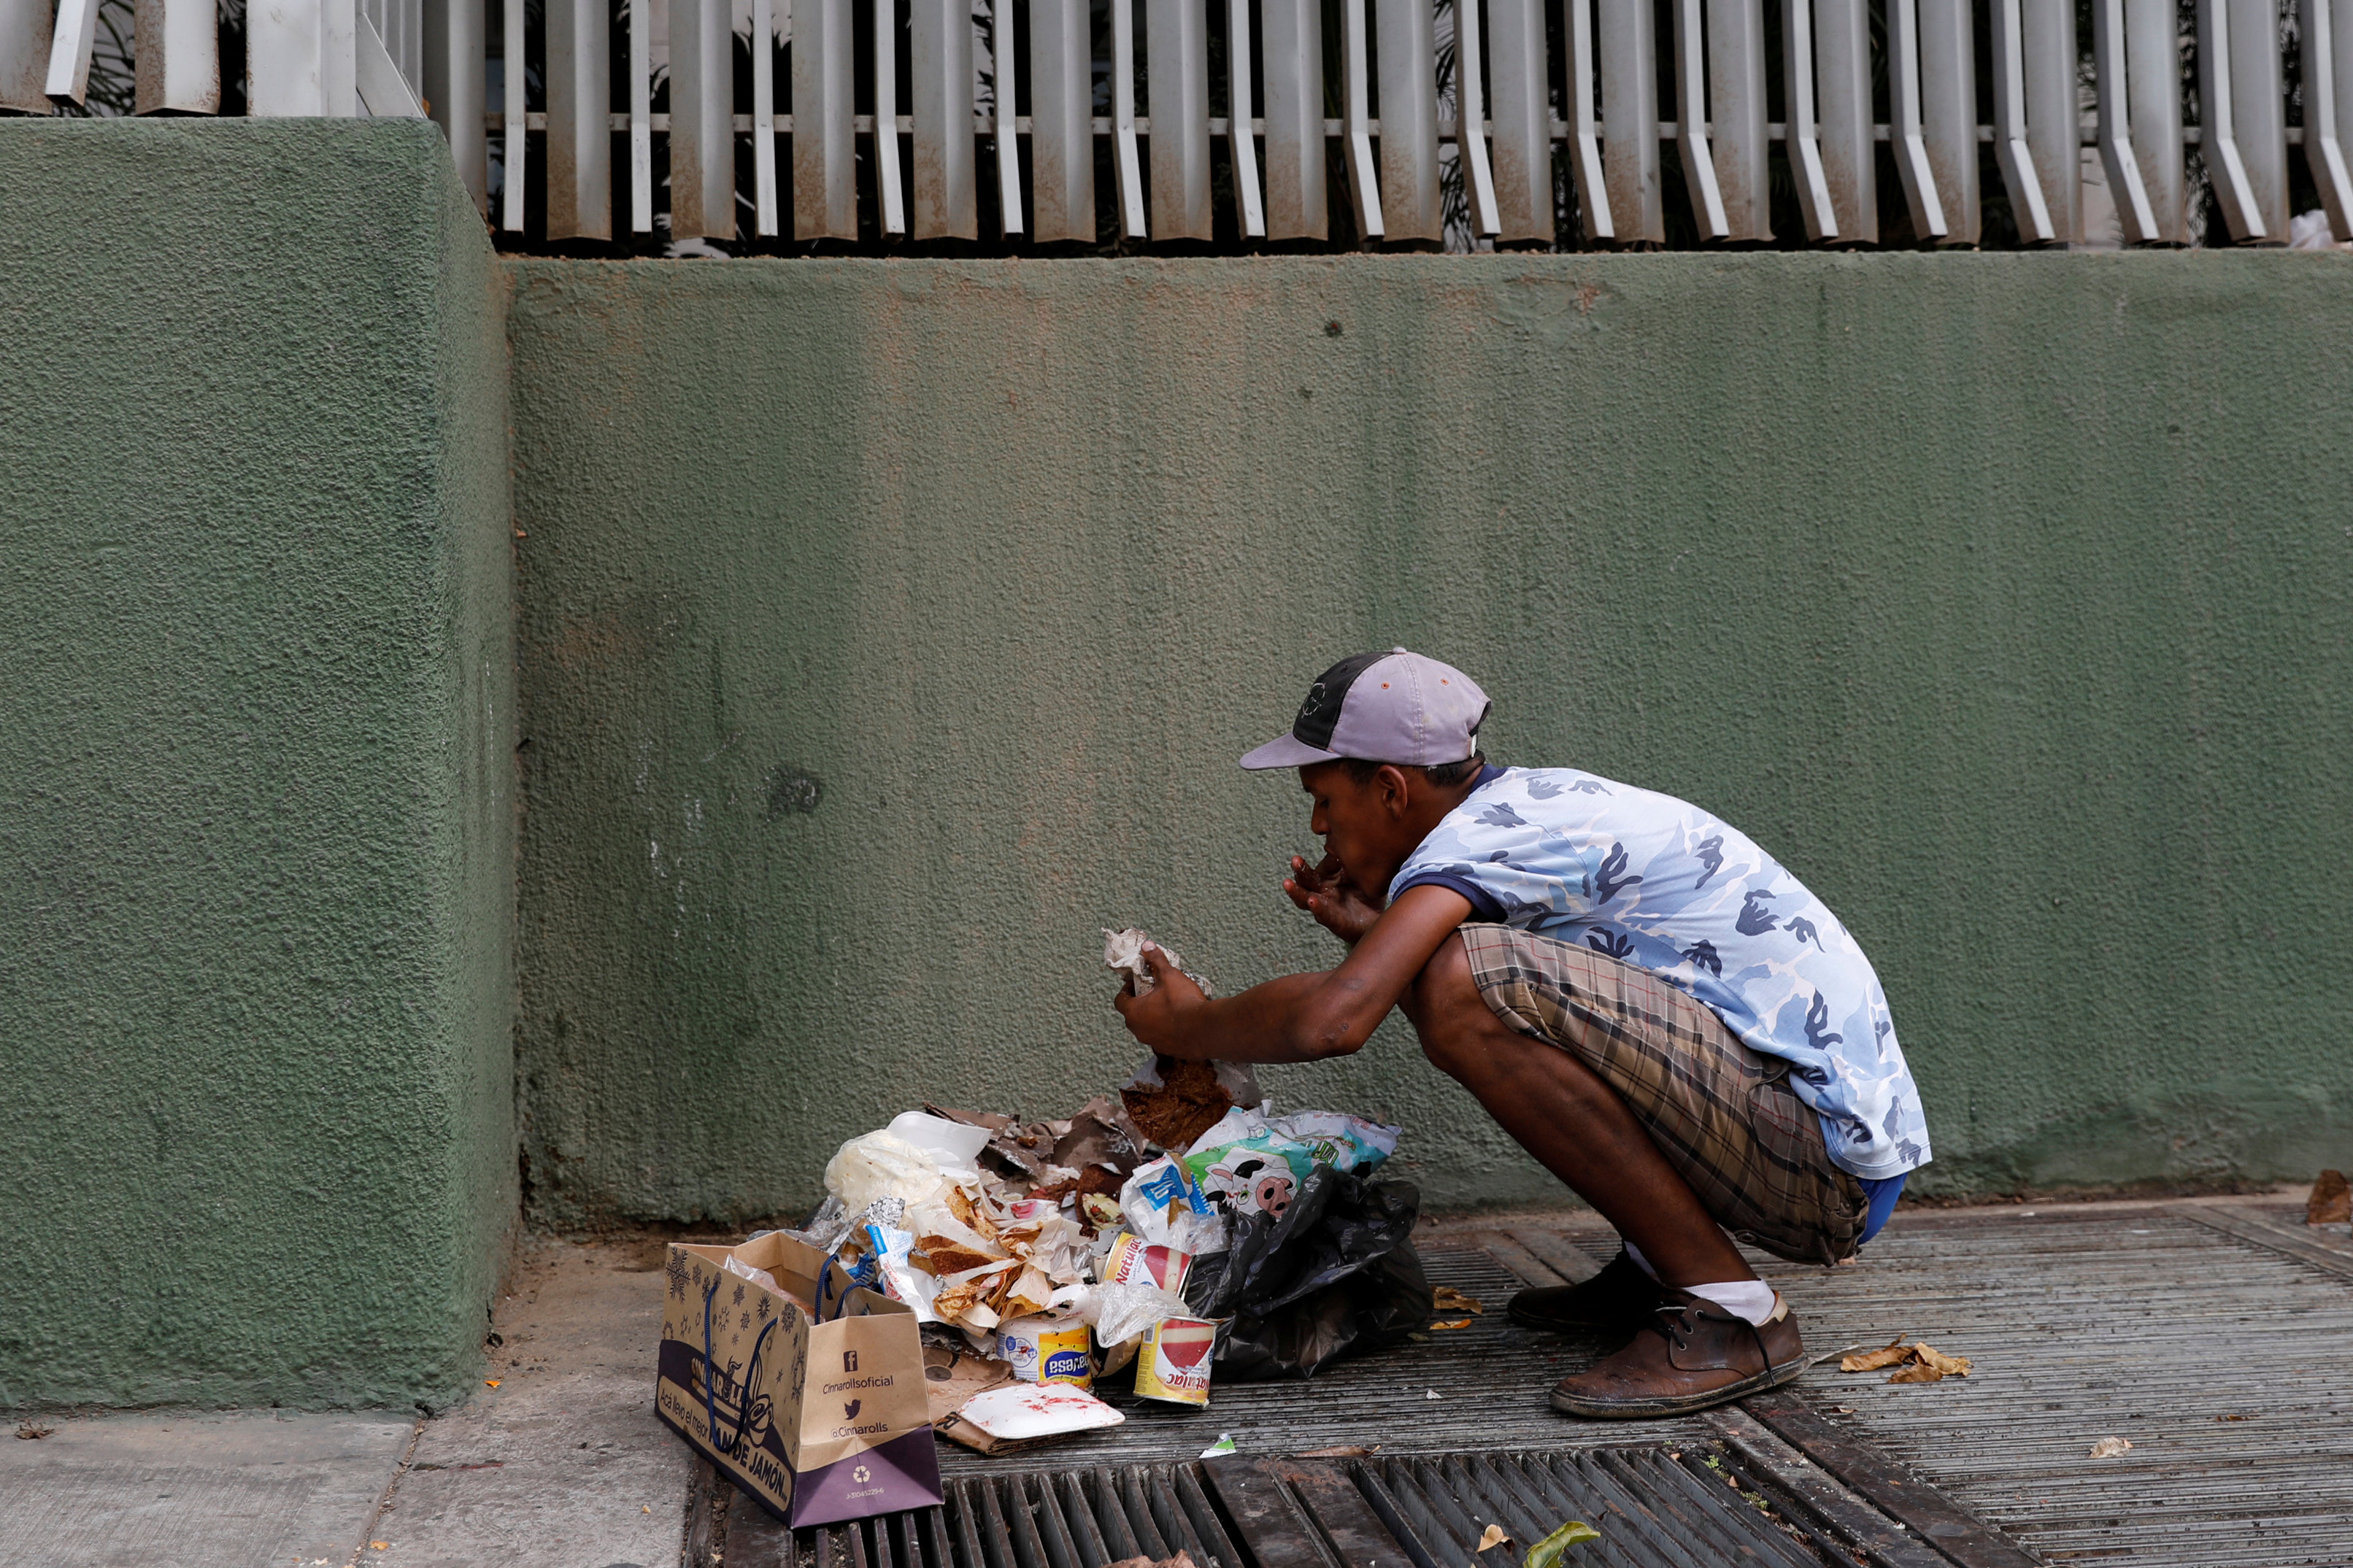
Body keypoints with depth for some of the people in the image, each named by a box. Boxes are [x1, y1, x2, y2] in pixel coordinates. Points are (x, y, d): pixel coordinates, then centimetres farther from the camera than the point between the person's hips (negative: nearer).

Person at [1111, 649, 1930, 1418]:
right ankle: (1658, 1268, 14)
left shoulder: (1485, 832, -16)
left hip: (1832, 1166, -10)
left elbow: (1332, 1019, -29)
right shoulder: (1539, 800, 13)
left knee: (1467, 986, -25)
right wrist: (1374, 933, 10)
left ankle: (1732, 1313, -14)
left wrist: (1186, 1025, -9)